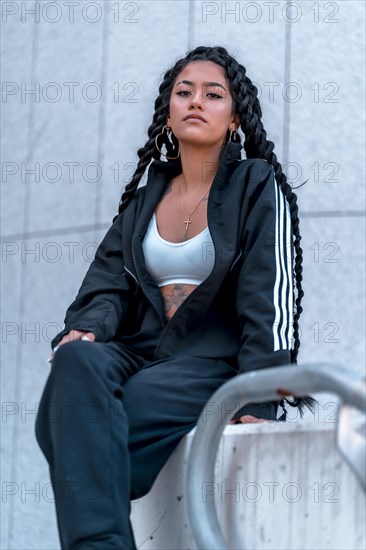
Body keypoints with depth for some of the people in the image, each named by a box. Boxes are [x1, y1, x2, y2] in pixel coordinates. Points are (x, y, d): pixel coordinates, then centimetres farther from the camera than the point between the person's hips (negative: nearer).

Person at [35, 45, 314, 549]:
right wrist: (84, 330, -13)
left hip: (215, 365, -4)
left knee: (77, 427, -31)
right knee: (78, 362, -33)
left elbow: (269, 303, -5)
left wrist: (256, 406, -17)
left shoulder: (258, 188, 5)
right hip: (141, 352, 4)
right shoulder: (142, 200, 21)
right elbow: (107, 284, 13)